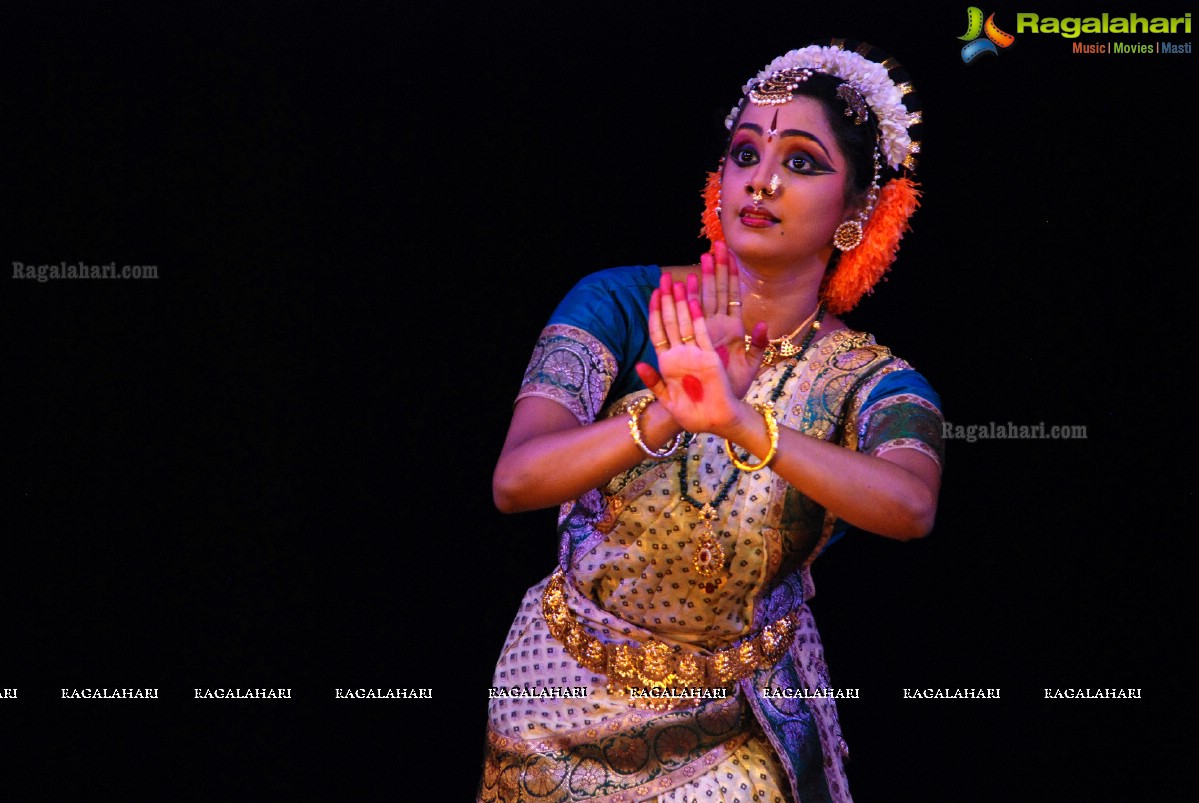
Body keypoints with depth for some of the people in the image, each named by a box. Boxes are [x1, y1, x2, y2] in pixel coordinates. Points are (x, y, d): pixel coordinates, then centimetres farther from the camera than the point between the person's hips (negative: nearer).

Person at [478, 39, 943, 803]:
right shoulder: (622, 303, -13)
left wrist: (741, 423, -47)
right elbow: (516, 479, -25)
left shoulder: (873, 384, -12)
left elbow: (911, 505, -33)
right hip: (567, 690, 1)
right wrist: (666, 412, -41)